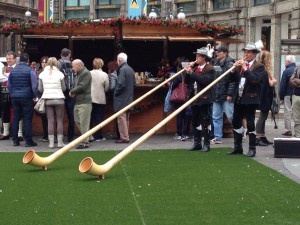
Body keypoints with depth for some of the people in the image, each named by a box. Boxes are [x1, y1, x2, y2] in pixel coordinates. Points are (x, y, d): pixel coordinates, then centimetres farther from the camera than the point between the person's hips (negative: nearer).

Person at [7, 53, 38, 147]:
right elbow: (34, 85, -11)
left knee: (15, 119, 10)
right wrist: (35, 96, 0)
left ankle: (15, 140, 11)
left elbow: (9, 85, 13)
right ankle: (28, 141, -2)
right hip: (26, 97, -5)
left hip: (15, 97, 5)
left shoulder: (13, 70, 8)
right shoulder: (30, 70, -8)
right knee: (27, 119, -1)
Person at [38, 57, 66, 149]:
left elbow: (40, 89, 4)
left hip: (47, 99, 2)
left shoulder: (42, 74, -1)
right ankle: (60, 142, 4)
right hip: (59, 99, -2)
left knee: (50, 121, 4)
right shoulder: (60, 74, -6)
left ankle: (51, 142, 2)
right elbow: (64, 88, 2)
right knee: (60, 121, 5)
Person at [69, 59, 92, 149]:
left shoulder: (86, 73, -11)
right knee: (77, 120, 13)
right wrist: (74, 92, 0)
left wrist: (72, 91, -7)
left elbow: (82, 87, -19)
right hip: (78, 102, 10)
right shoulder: (78, 74, 19)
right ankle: (88, 136, 25)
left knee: (84, 122, -6)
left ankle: (85, 142, -2)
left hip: (84, 102, -10)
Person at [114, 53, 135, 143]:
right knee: (126, 119, 15)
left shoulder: (122, 70, -15)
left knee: (121, 118, -5)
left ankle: (124, 137, -5)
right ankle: (126, 136, 21)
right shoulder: (131, 69, 11)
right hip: (129, 98, 9)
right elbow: (134, 84, 15)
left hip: (122, 99, -9)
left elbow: (121, 84, -21)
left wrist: (116, 92, -7)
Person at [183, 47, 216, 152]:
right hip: (194, 99, 7)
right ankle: (197, 144, 17)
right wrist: (188, 71, 0)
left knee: (205, 122, -2)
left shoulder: (210, 69, -6)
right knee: (195, 122, 10)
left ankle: (206, 144, 2)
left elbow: (205, 80, -22)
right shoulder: (195, 68, 17)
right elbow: (188, 81, 13)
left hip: (204, 99, -7)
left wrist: (191, 72, -22)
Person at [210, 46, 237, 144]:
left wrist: (230, 94, -19)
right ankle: (217, 137, 13)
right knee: (216, 117, 8)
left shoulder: (229, 64, -10)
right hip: (217, 95, 8)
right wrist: (213, 93, 13)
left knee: (230, 116, -5)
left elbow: (233, 80, -16)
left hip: (226, 95, -8)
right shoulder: (216, 63, 15)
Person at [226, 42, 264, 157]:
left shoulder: (259, 66, -6)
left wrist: (245, 68, -20)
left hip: (250, 99, -7)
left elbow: (255, 80, -21)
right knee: (236, 122, 11)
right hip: (239, 98, 7)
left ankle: (252, 149, 5)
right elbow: (233, 79, 9)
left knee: (250, 124, -3)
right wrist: (234, 69, -8)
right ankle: (238, 147, 22)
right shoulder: (241, 64, 12)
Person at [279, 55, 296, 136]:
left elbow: (282, 85, -9)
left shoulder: (286, 71, -9)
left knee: (287, 112, 1)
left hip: (288, 95, -4)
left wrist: (281, 97, -3)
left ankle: (288, 130, 0)